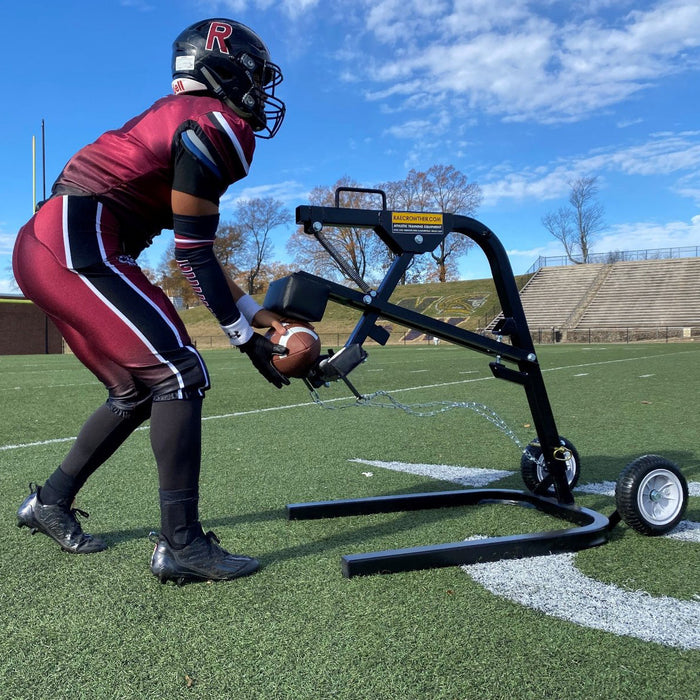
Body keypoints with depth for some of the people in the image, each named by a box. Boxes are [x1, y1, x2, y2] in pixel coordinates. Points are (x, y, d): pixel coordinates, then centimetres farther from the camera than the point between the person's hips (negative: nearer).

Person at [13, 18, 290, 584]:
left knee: (136, 390, 14)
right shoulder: (211, 126, -9)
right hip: (76, 246, -10)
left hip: (43, 250, 10)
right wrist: (246, 338, -6)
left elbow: (197, 251, 20)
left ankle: (50, 502, 29)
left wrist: (256, 314, 18)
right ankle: (182, 545, -9)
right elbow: (194, 256, -12)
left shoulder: (183, 119, 21)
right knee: (179, 374, -12)